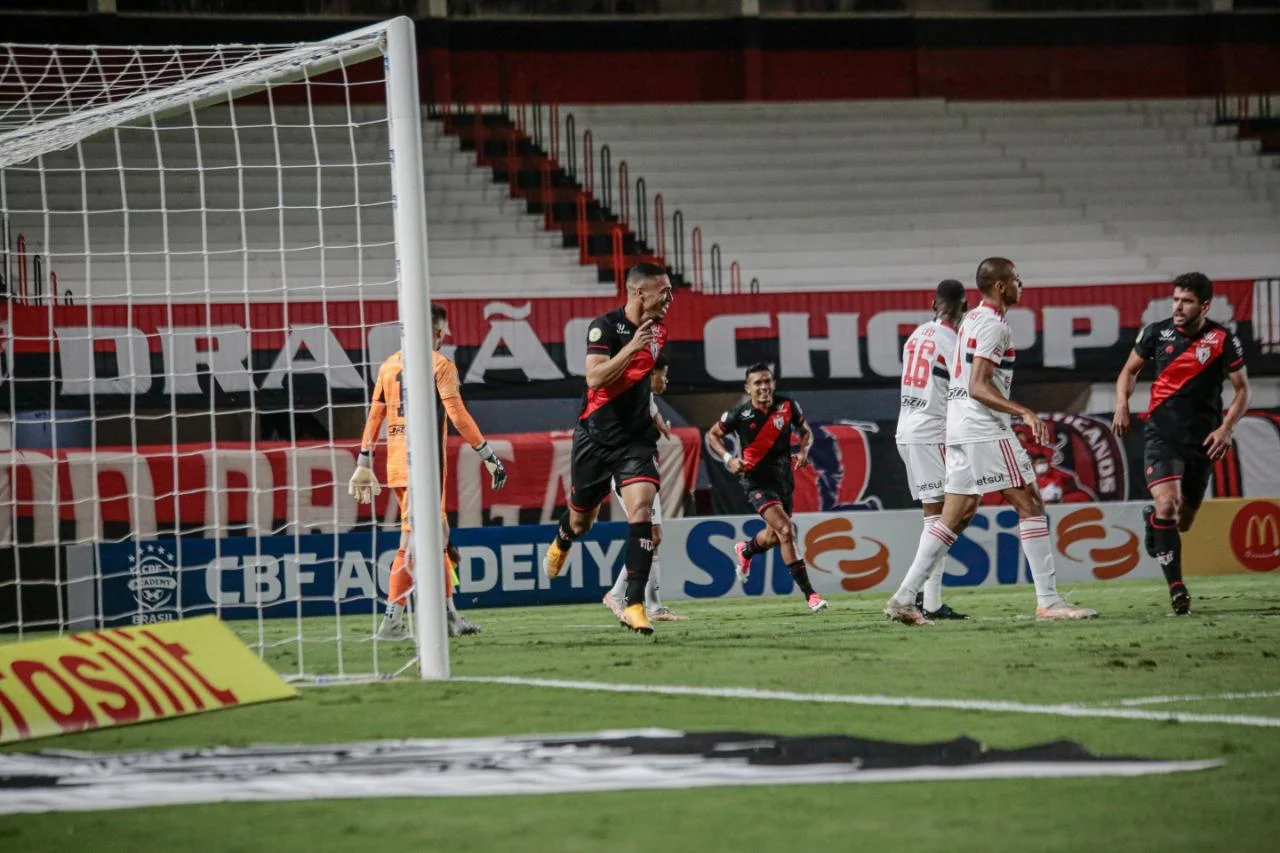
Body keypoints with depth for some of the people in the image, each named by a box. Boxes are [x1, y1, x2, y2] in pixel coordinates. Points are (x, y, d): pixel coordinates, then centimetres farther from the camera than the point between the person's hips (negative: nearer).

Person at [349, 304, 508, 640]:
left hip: (396, 462, 7)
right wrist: (489, 455, -7)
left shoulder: (389, 366, 14)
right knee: (414, 543, -6)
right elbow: (458, 416, -11)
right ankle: (392, 622, -10)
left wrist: (364, 464, 21)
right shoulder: (439, 364, -5)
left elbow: (374, 417, 16)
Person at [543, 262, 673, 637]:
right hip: (596, 437, -3)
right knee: (581, 521, 14)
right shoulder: (605, 326, -13)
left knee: (641, 511, -19)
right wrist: (632, 347, -30)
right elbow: (595, 377, -26)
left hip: (636, 440, 3)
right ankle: (561, 544, 54)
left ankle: (634, 605, -19)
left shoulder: (658, 330, 6)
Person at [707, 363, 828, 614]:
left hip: (783, 477, 5)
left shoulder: (787, 406, -6)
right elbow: (713, 435, 2)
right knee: (785, 530, -20)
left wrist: (803, 451, -9)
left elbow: (805, 431, 11)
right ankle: (809, 595, -20)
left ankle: (745, 551, 58)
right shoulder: (740, 415, -14)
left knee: (774, 535, 21)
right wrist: (728, 459, -13)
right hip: (756, 479, -5)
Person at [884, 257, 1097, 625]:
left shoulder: (972, 319, 18)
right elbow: (978, 386, -19)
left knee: (956, 515, 10)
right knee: (1030, 503, -7)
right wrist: (1024, 412, -27)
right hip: (985, 430, -10)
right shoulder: (993, 324, -12)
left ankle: (904, 599, 5)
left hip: (959, 429, 10)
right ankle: (1048, 601, -10)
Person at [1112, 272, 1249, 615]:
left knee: (1183, 522, 10)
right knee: (1167, 504, -23)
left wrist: (1226, 428, -12)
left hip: (1201, 440, 1)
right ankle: (1176, 588, -19)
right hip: (1162, 434, -1)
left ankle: (1152, 521, 48)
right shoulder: (1157, 333, -2)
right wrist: (1122, 405, -4)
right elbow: (1130, 370, 14)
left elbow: (1242, 389, 3)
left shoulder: (1223, 340, -5)